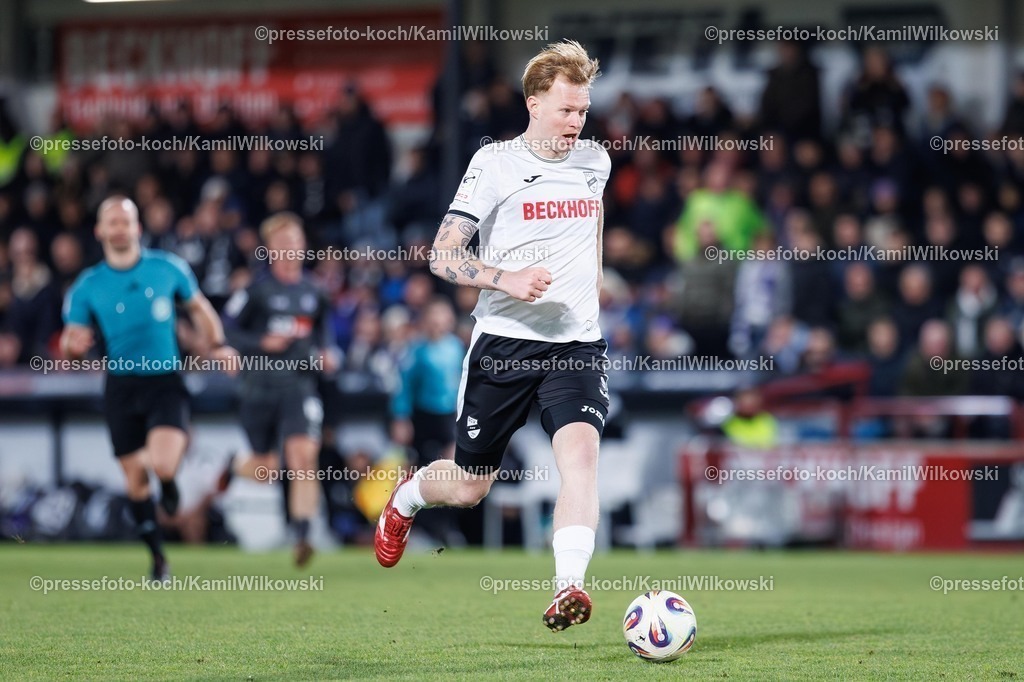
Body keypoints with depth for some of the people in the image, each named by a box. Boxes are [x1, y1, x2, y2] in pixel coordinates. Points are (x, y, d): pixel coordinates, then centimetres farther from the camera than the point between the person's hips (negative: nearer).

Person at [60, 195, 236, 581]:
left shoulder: (168, 268, 0)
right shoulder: (87, 287, 1)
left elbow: (198, 307, 16)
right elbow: (71, 343, 2)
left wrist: (217, 344, 2)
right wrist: (73, 345, -21)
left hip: (165, 380, -2)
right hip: (121, 386, 2)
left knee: (163, 465, -22)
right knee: (135, 479, 4)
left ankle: (170, 486, 17)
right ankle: (158, 558, 21)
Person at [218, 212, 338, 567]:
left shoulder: (313, 292, 6)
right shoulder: (257, 290, -5)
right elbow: (227, 330, -5)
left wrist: (327, 353, 6)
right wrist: (261, 343, -18)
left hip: (299, 384, 1)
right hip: (260, 386, -1)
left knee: (303, 458, -17)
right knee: (266, 468, 10)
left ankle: (302, 536, -17)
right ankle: (235, 466, 48)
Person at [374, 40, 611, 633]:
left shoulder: (595, 162, 7)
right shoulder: (496, 164, -8)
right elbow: (443, 256, -10)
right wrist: (506, 279, -24)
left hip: (578, 344, 2)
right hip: (504, 340, -2)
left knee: (580, 450, -25)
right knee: (468, 488, 9)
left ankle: (569, 589, -32)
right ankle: (407, 496, 44)